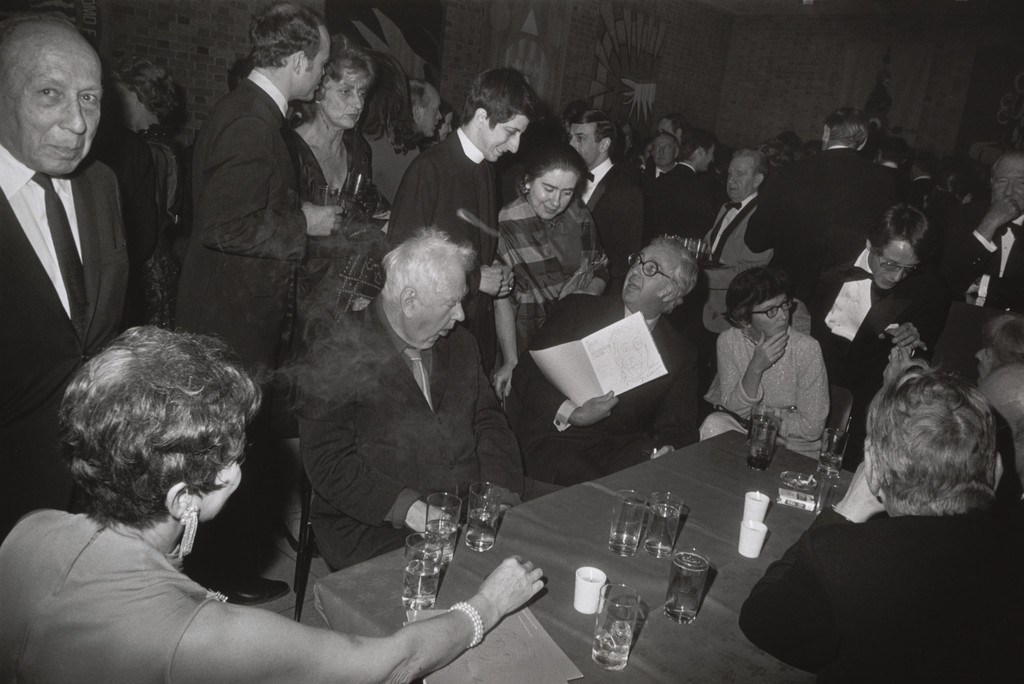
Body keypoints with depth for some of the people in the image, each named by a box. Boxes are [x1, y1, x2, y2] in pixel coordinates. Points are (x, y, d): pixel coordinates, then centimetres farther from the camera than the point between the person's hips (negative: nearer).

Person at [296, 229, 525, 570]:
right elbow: (329, 464, -13)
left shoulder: (459, 342, 12)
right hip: (373, 527, -5)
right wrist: (410, 510, -22)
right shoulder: (337, 358, -10)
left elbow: (488, 421, 15)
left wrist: (503, 495, -2)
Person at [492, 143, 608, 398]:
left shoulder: (580, 217, 1)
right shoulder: (506, 224, -13)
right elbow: (502, 300, -15)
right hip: (528, 344, -4)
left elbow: (601, 269, 10)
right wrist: (510, 362, -18)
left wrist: (589, 293, -12)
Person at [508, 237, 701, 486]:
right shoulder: (577, 309, 5)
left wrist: (667, 452, -16)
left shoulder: (681, 354, 12)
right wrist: (570, 414, -16)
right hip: (553, 438, -2)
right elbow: (525, 374, -1)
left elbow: (677, 428, 9)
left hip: (622, 449, 3)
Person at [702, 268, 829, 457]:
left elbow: (812, 428, -13)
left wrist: (757, 414, -11)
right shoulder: (729, 341, -7)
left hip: (796, 453, -3)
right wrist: (755, 368, -25)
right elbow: (734, 410, -11)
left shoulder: (806, 349, -16)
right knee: (714, 423, -27)